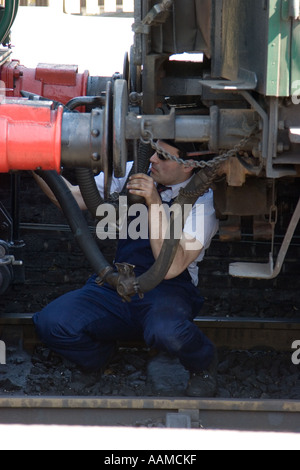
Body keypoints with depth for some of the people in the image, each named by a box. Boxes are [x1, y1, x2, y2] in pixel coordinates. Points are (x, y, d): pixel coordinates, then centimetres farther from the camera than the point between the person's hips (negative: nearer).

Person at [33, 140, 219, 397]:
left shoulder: (204, 200, -8)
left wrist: (155, 204, -25)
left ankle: (203, 364, -1)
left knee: (165, 331, -41)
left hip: (167, 291, -4)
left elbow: (171, 267, -19)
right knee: (51, 323, -23)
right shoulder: (133, 172, 6)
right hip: (115, 286, 4)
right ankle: (102, 354, 13)